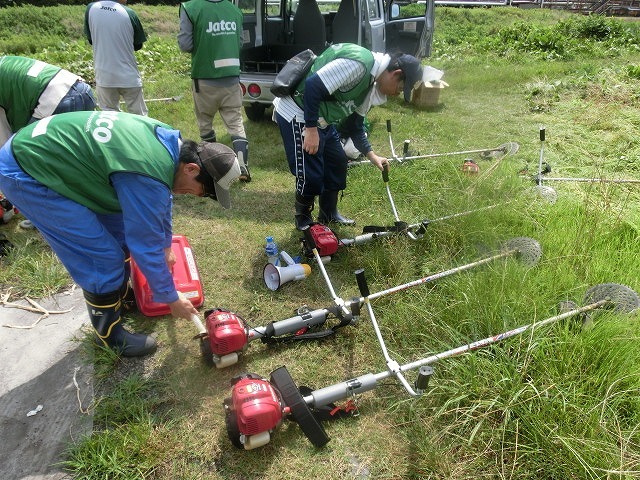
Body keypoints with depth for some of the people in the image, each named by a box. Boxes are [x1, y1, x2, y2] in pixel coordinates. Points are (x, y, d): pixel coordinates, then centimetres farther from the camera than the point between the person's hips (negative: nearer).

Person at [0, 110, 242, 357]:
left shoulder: (169, 139, -3)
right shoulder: (148, 177, -32)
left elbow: (161, 199, 14)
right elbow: (145, 248, -22)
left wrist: (166, 247, 26)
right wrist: (172, 300, -7)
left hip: (51, 151, 10)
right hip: (23, 172, -9)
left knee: (120, 229, 15)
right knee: (104, 257, -9)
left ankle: (121, 297, 37)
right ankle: (111, 335, 14)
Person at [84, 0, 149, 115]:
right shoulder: (129, 14, -11)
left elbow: (90, 40, 8)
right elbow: (138, 46, 1)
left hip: (103, 77, 3)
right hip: (129, 77, -3)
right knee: (139, 117, 7)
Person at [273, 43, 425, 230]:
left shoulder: (370, 82, 7)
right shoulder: (357, 63, -24)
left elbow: (354, 124, 16)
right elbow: (313, 86, -30)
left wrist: (371, 155, 12)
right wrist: (311, 129, -26)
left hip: (320, 119, 10)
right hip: (297, 114, -10)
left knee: (338, 162, 14)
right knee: (310, 175, -5)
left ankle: (329, 214, 31)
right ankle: (303, 222, 20)